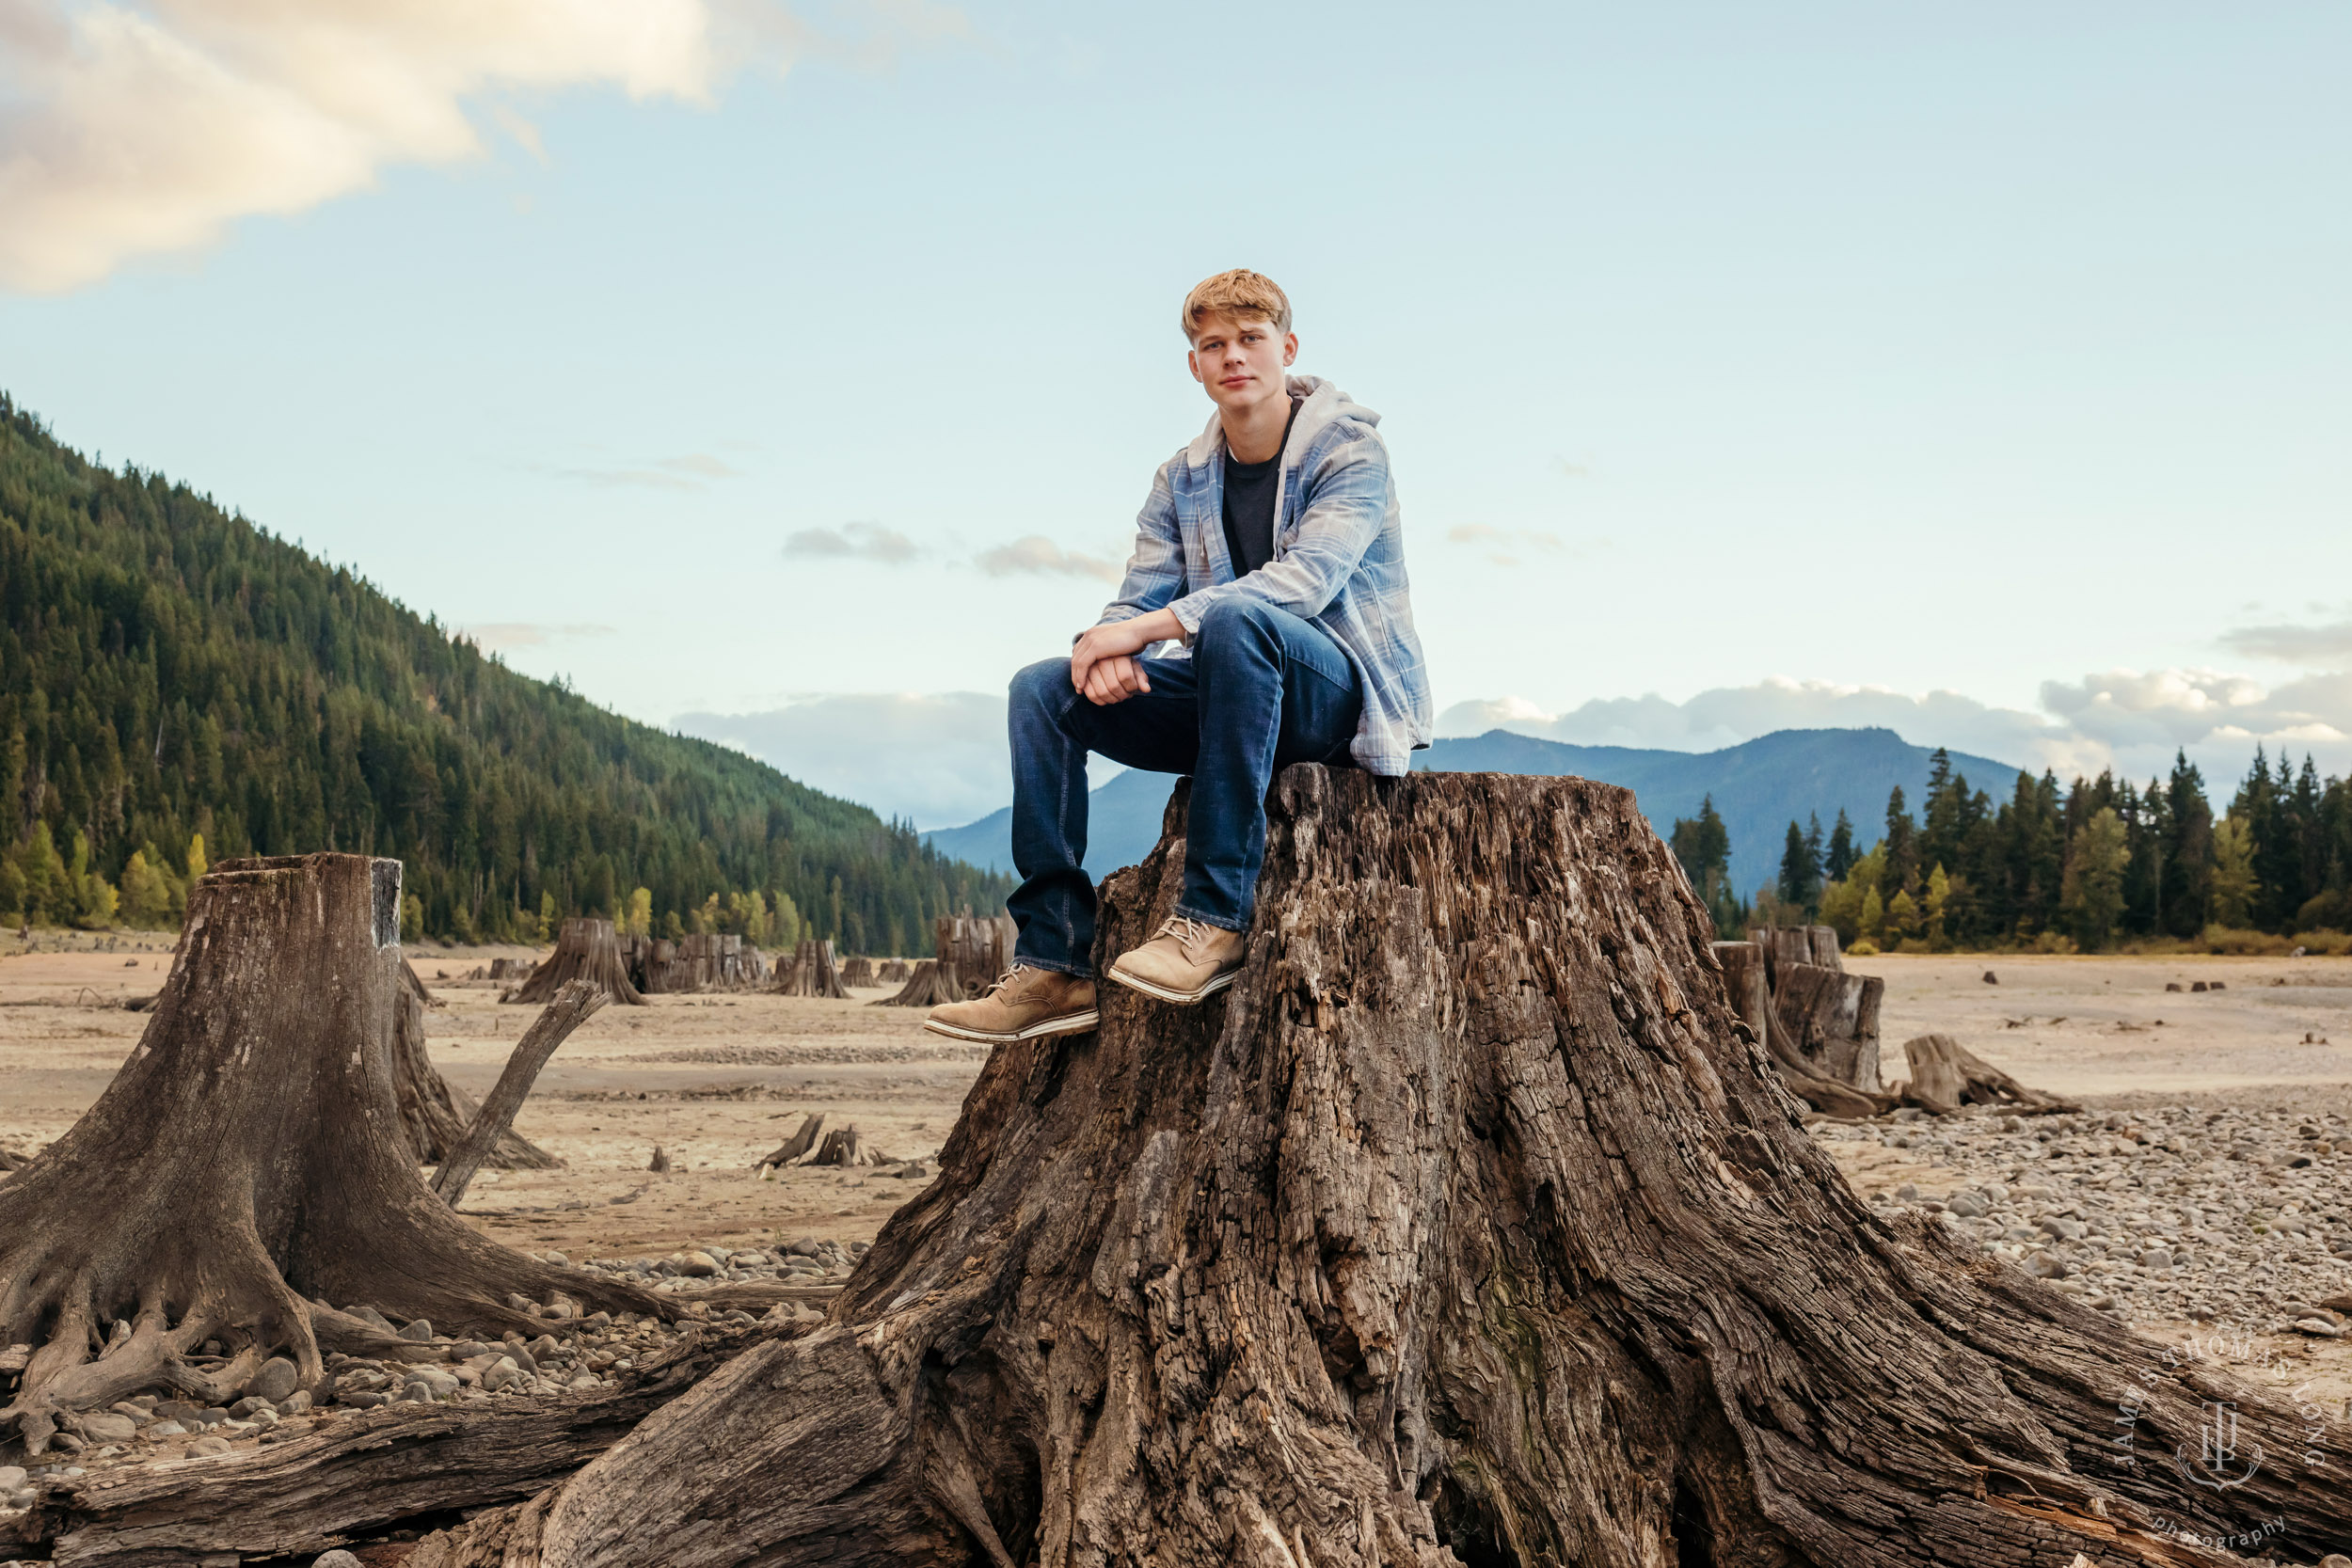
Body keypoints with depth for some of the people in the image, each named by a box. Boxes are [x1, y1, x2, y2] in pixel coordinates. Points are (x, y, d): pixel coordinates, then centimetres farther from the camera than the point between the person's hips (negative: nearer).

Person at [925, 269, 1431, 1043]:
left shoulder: (1349, 444, -7)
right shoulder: (1183, 478, 11)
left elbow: (1311, 576, -23)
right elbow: (1139, 598, 5)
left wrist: (1153, 626, -29)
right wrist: (1109, 647, -23)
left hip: (1349, 690, -6)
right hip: (1235, 703, 6)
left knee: (1235, 617, -37)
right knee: (1043, 688, -9)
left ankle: (1215, 919, -37)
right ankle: (1055, 963, -17)